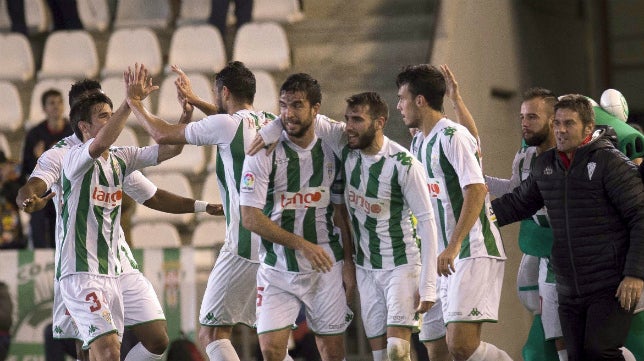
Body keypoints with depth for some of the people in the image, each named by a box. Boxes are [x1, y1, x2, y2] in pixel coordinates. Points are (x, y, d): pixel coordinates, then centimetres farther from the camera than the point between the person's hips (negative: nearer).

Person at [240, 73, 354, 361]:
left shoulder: (331, 153, 3)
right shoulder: (263, 153, -8)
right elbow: (250, 218, -12)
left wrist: (349, 261, 6)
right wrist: (302, 245, -17)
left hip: (325, 267, 2)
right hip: (277, 269, -2)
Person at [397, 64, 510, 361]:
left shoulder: (452, 136, -9)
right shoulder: (419, 143, 19)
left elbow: (477, 190, -20)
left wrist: (454, 246, -26)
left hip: (473, 252, -9)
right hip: (441, 259, 9)